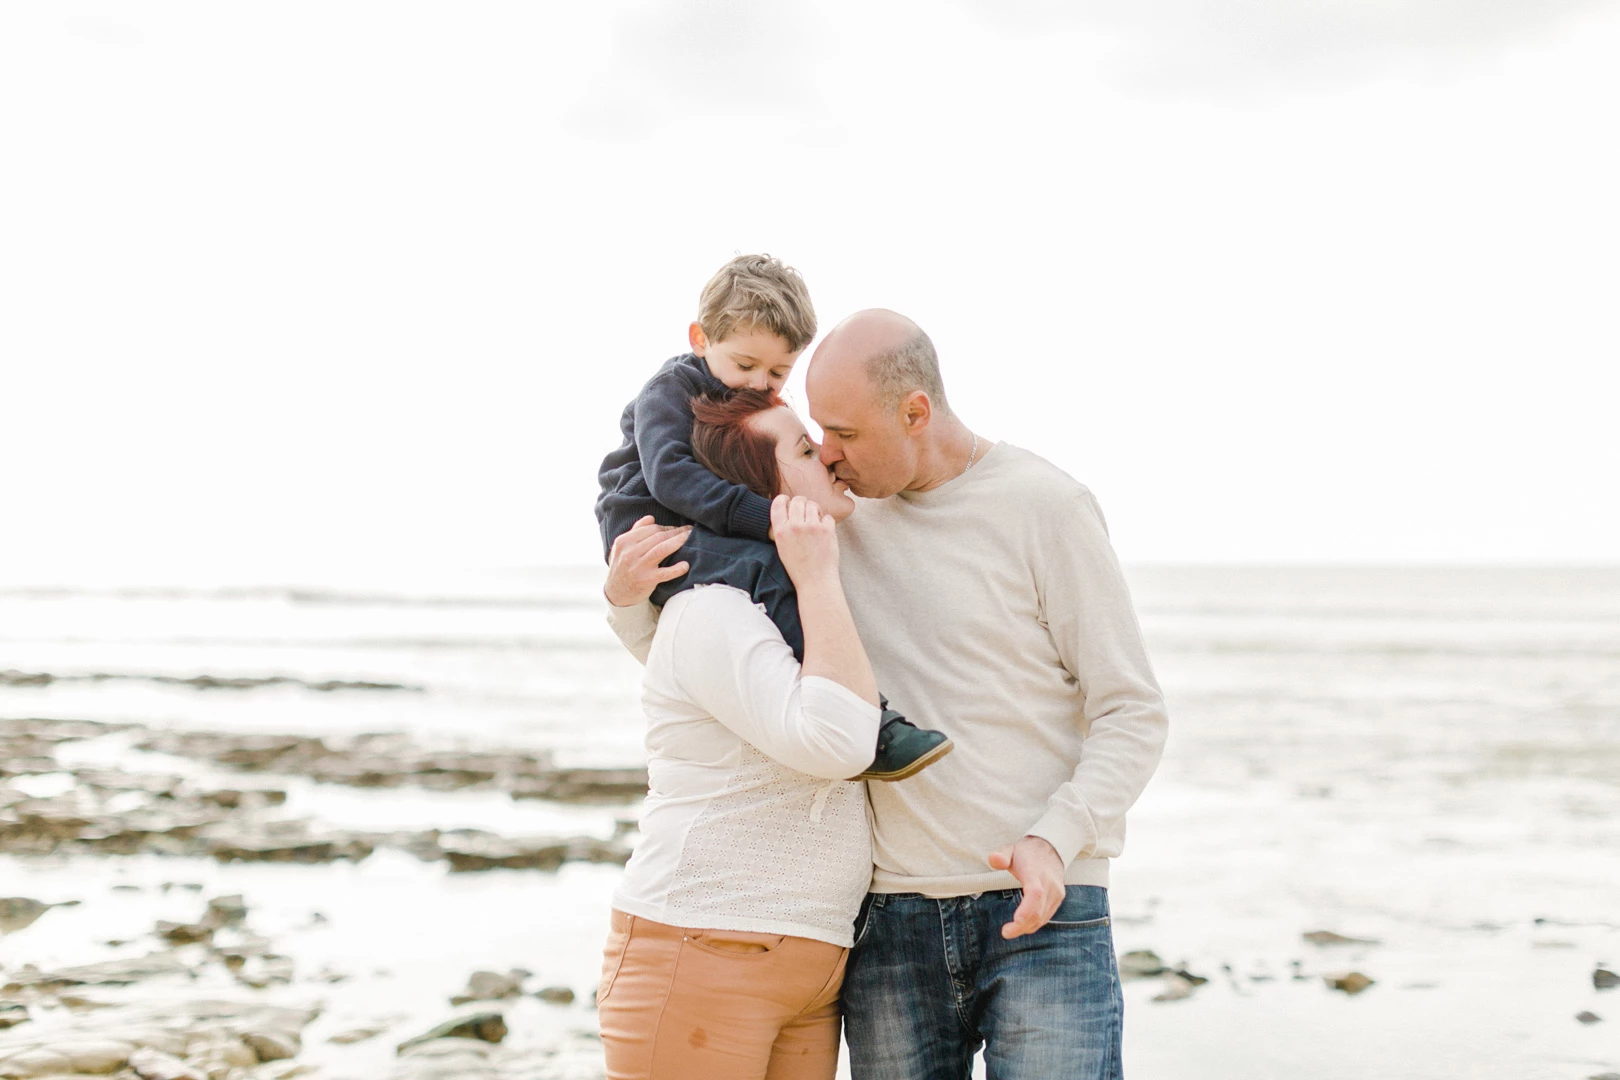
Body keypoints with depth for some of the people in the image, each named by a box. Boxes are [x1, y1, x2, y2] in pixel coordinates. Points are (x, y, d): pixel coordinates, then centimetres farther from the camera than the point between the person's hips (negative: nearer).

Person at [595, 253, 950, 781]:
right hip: (652, 534, -10)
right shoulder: (669, 391, -9)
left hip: (702, 536, 10)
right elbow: (670, 474, -24)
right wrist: (766, 518, -33)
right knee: (773, 571, -32)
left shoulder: (764, 406, 19)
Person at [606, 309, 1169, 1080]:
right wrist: (627, 595, -6)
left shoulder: (1047, 508, -6)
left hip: (1040, 911, -4)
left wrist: (1052, 841, -22)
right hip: (893, 924, 5)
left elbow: (1131, 714, -5)